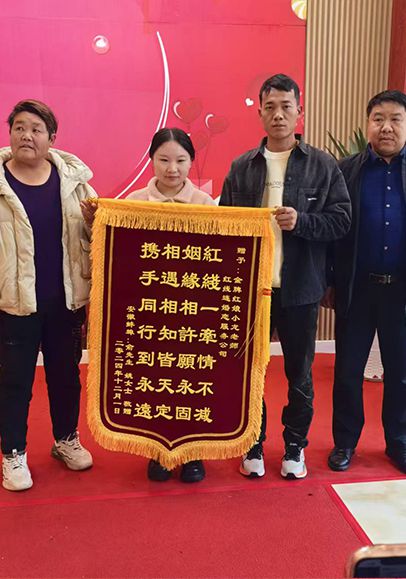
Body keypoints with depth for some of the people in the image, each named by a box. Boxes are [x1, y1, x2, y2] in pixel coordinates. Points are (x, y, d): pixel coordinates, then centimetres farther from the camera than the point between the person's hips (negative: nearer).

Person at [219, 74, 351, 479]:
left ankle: (295, 446, 32)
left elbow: (341, 220, -3)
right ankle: (253, 445, 31)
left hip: (300, 287, -1)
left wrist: (301, 222, -20)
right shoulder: (241, 167, 4)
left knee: (299, 372, 12)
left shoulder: (323, 166, 0)